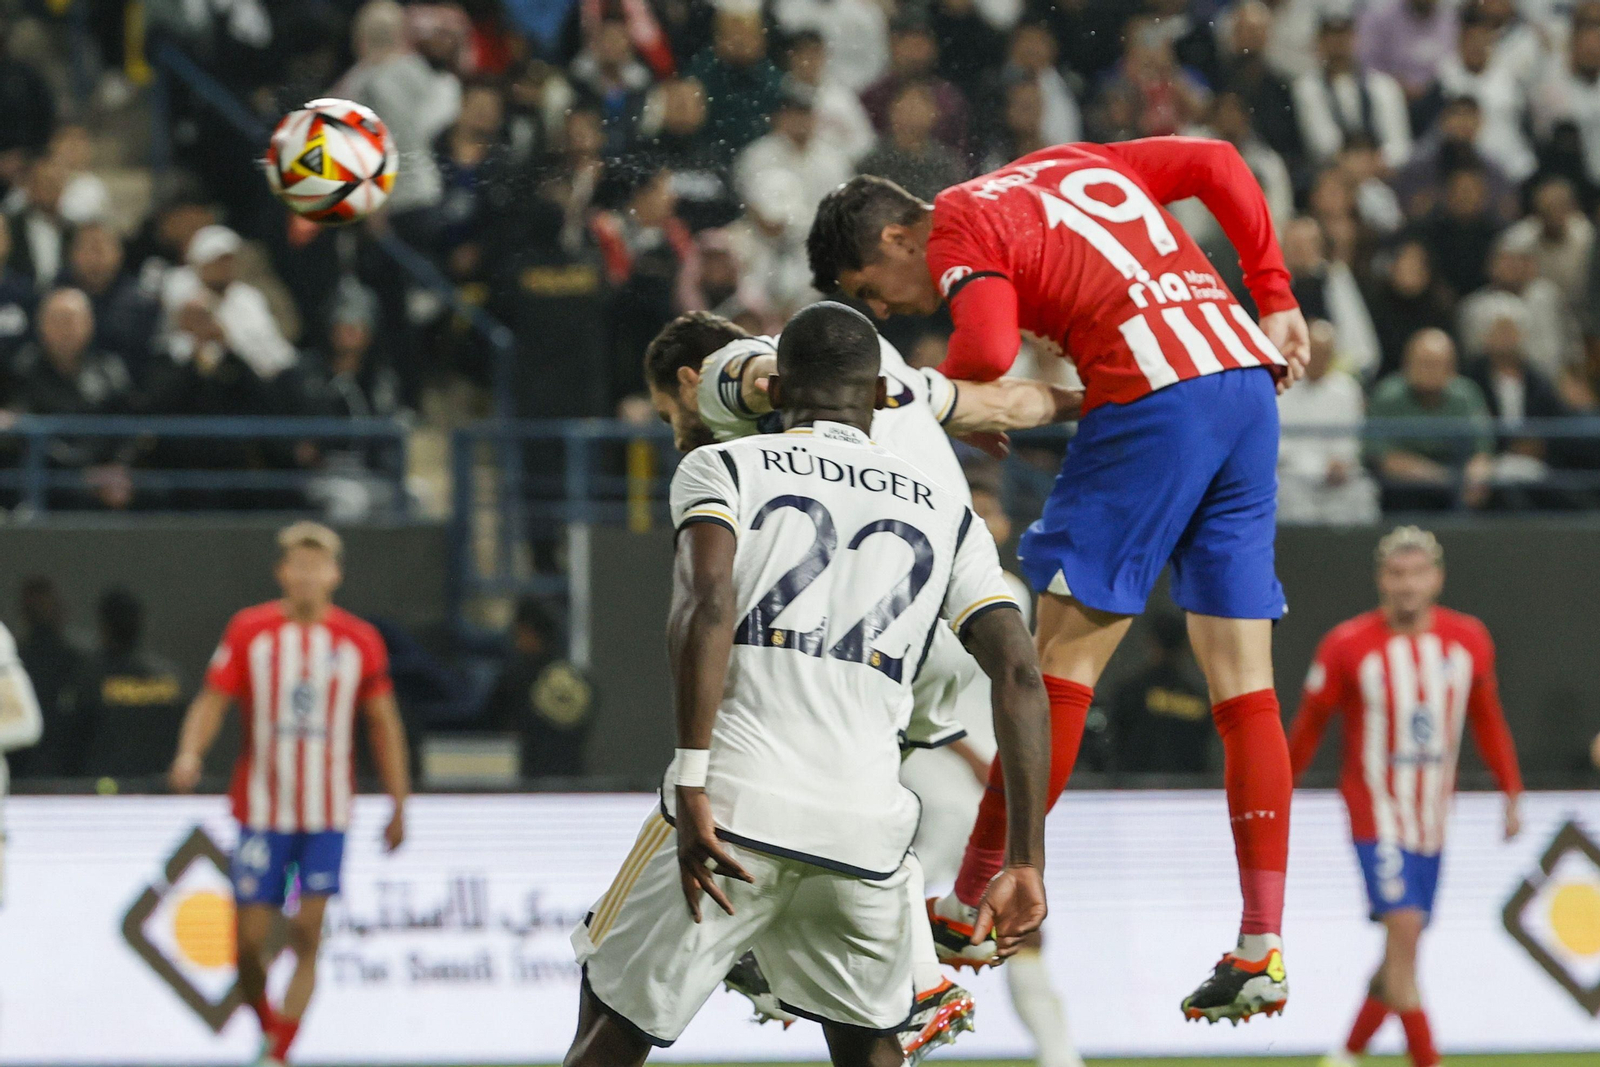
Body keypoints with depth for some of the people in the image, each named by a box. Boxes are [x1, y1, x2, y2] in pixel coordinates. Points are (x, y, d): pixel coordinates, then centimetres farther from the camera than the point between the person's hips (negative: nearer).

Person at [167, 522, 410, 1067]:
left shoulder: (360, 641, 3)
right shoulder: (250, 630, 0)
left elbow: (383, 723, 12)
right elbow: (212, 700, -1)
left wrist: (399, 805, 11)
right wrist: (189, 755, -21)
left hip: (327, 816, 0)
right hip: (261, 810, 0)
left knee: (308, 936, -8)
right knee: (249, 940, -2)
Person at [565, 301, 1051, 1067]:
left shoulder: (720, 467, 10)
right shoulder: (947, 515, 18)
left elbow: (706, 608, -10)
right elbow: (1019, 675, 8)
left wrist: (693, 788, -13)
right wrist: (1026, 865, 7)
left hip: (734, 805, -2)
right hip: (868, 824, 3)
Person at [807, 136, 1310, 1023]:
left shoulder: (960, 228, 2)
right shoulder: (1063, 166, 24)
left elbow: (988, 349, -17)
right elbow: (1218, 164, 22)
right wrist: (1274, 305, 22)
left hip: (1153, 392, -7)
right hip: (1249, 376, 7)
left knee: (1065, 649, 0)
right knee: (1243, 684, 4)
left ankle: (971, 906, 5)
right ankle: (1261, 951, -1)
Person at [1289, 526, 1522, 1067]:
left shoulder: (1468, 641, 2)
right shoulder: (1348, 647, -10)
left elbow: (1488, 720, 15)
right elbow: (1308, 725, 0)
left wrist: (1512, 792, 12)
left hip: (1432, 817, 5)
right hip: (1377, 814, -5)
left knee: (1402, 951, 9)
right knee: (1403, 927, -18)